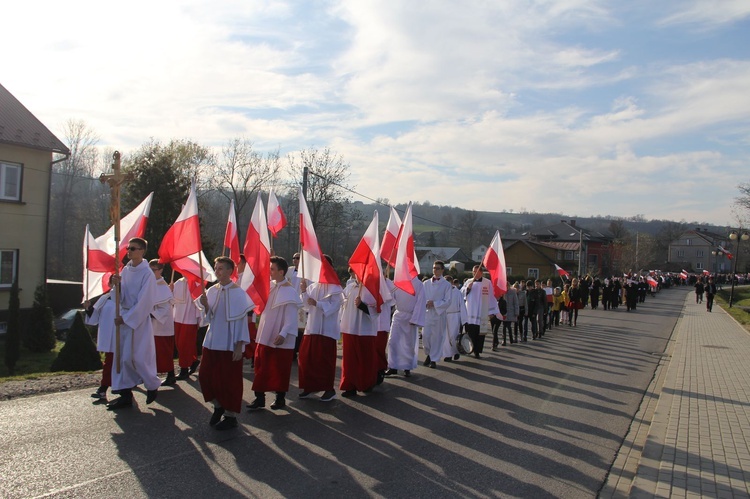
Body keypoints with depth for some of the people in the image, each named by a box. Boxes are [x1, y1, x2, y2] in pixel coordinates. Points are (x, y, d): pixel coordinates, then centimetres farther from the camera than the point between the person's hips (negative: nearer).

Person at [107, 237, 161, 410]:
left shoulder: (147, 274, -13)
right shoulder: (125, 270, 8)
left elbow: (144, 302, -16)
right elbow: (122, 297, 11)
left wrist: (126, 318, -15)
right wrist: (118, 284, -9)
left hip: (139, 319, -7)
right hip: (124, 316, 7)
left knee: (135, 356, -5)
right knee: (122, 356, 6)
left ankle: (152, 385, 19)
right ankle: (125, 394, 13)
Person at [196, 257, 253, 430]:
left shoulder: (238, 292, -11)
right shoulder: (211, 291, 5)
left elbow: (242, 320, -11)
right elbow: (208, 318, 11)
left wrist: (240, 346, -15)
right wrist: (205, 306, -10)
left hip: (230, 344, -6)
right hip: (212, 342, 6)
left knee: (229, 380, 1)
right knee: (206, 376, 8)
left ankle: (230, 415, 17)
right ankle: (218, 406, 30)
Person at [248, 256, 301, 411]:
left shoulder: (290, 291, -14)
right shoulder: (270, 285, 4)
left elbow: (291, 317, -17)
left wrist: (283, 334, -24)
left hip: (280, 339, -6)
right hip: (265, 336, 6)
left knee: (280, 369, 6)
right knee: (261, 368, 8)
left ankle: (280, 398, 20)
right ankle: (259, 398, 16)